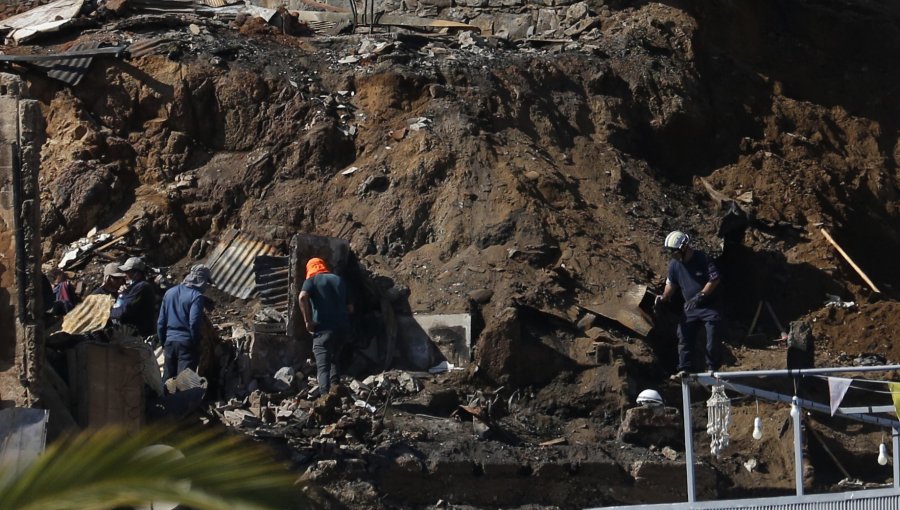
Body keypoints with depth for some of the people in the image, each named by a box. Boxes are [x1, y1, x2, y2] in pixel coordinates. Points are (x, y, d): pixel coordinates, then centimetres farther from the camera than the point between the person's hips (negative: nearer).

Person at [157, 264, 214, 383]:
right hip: (187, 344, -6)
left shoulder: (169, 293, 10)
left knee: (167, 379, 13)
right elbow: (194, 323, -18)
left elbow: (161, 322, 12)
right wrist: (196, 345, -7)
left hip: (169, 342, 6)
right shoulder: (197, 297, -11)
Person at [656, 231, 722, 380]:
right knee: (684, 338, -3)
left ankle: (712, 369, 10)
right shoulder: (674, 264, -2)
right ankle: (684, 369, 2)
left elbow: (715, 279, -16)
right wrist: (664, 297, -10)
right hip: (690, 308, 5)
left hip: (709, 307, -4)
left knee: (712, 340, -3)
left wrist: (701, 295, -24)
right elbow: (671, 284, 9)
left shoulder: (702, 259, -17)